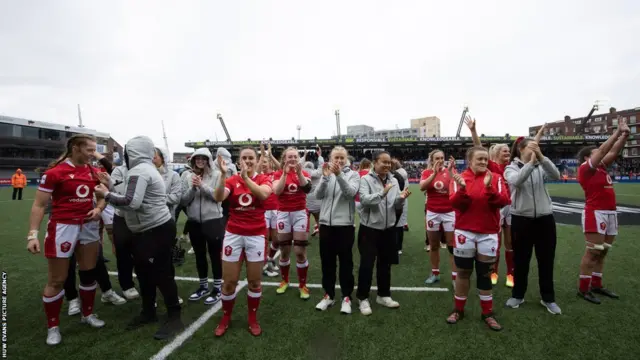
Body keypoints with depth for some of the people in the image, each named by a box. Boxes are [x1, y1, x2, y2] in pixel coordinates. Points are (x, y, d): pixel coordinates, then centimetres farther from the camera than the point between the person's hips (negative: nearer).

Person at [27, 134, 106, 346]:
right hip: (63, 227, -5)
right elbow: (39, 205, -11)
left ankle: (88, 314, 33)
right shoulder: (54, 172, -13)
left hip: (88, 226, 6)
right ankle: (53, 327, 23)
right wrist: (32, 234, -17)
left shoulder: (93, 171, 4)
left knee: (89, 273, 15)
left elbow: (102, 195, 16)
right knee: (57, 280, 5)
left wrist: (99, 208, -5)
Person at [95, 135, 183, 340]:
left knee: (161, 274, -3)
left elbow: (131, 203, -26)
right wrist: (110, 185, 15)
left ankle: (174, 318, 10)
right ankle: (149, 312, 35)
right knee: (145, 272, 19)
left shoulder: (138, 171, -17)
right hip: (147, 231, 11)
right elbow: (133, 197, 12)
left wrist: (106, 195, -12)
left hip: (157, 231, -11)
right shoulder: (144, 169, 14)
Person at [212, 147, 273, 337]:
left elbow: (263, 194, -25)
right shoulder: (231, 180, -1)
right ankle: (225, 318, 32)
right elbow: (218, 197, -19)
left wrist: (245, 177, -31)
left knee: (255, 281, 10)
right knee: (229, 281, 8)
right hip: (233, 234, 1)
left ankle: (253, 318, 31)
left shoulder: (263, 179, -2)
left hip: (256, 235, 0)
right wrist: (223, 174, -29)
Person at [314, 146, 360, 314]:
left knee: (345, 262, 7)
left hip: (345, 225, -3)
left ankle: (346, 297, 22)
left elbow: (351, 193, -18)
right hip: (326, 224, 3)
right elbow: (318, 195, -6)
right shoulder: (326, 174, 8)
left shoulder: (353, 174, 1)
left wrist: (339, 174, -28)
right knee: (327, 262, 12)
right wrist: (325, 177, -21)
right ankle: (329, 295, 28)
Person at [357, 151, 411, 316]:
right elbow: (364, 200, -23)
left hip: (388, 229, 5)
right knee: (367, 264, 2)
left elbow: (397, 206, 7)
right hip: (370, 229, -5)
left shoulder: (394, 181, 6)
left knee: (385, 263, 16)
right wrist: (382, 193, -32)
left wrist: (401, 198, -14)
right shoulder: (365, 179, -8)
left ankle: (383, 295, 33)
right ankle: (363, 298, 18)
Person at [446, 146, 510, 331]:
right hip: (464, 232, 0)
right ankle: (458, 310, 25)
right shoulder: (460, 178, -1)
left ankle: (487, 313, 26)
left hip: (488, 233, 1)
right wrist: (462, 189, -27)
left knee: (485, 274, 12)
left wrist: (489, 187, -24)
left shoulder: (495, 178, 1)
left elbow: (503, 201, -10)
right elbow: (454, 203, -10)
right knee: (463, 272, 10)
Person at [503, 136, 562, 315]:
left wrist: (542, 157, -20)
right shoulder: (511, 168, -2)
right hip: (521, 218, -3)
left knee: (547, 259, 11)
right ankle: (518, 295, 25)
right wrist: (530, 162, -23)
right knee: (521, 259, 9)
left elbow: (556, 176, -13)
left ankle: (548, 298, 27)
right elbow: (516, 181, -23)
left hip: (545, 218, 3)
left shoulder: (541, 167, 5)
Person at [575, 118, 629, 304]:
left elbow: (613, 152, 15)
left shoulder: (601, 168, 15)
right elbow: (602, 150, -11)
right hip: (596, 213, -8)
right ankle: (583, 289, 1)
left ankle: (596, 285, 22)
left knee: (602, 252, 12)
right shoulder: (585, 168, -7)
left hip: (610, 213, 8)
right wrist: (618, 132, -6)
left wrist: (625, 135, 5)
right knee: (593, 252, -6)